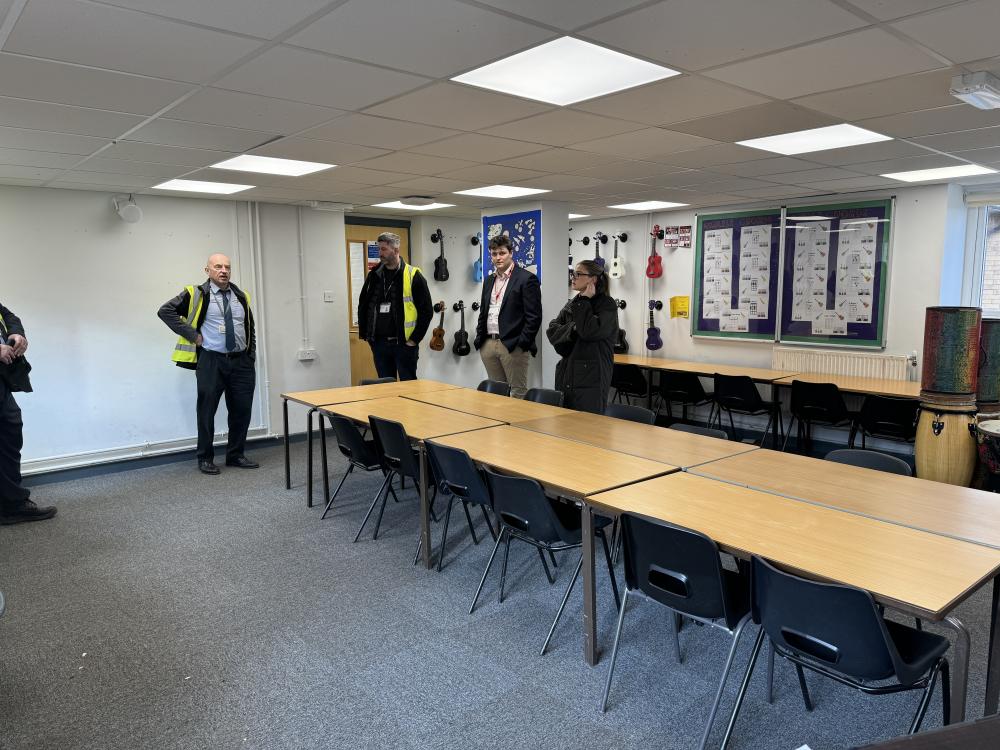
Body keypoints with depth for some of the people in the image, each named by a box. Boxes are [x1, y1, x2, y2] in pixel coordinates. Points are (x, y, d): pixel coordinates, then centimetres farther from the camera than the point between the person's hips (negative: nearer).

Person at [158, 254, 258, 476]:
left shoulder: (241, 296, 12)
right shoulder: (197, 295, -3)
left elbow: (250, 328, 22)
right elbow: (165, 310, -8)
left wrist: (251, 357, 13)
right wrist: (192, 335, -11)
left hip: (240, 361, 4)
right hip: (211, 360, -4)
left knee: (242, 410, 7)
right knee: (207, 410, 4)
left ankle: (236, 456, 21)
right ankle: (205, 459, 16)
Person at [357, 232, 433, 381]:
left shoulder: (413, 276, -6)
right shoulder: (373, 275, 8)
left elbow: (426, 310, -6)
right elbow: (362, 305, 18)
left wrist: (414, 339, -9)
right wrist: (364, 334, 10)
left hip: (404, 344, -5)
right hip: (379, 344, 5)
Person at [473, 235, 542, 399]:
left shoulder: (527, 279, -6)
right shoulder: (489, 280, 17)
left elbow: (534, 316, -10)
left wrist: (522, 343, -14)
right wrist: (479, 338, 12)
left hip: (513, 346, -7)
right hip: (488, 344, 7)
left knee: (518, 393, -1)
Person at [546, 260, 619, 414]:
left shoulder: (607, 305, -5)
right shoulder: (572, 304, 15)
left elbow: (590, 331, -21)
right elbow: (552, 332, 5)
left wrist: (583, 302, -9)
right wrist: (572, 329, -12)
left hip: (591, 380, -6)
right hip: (565, 378, 7)